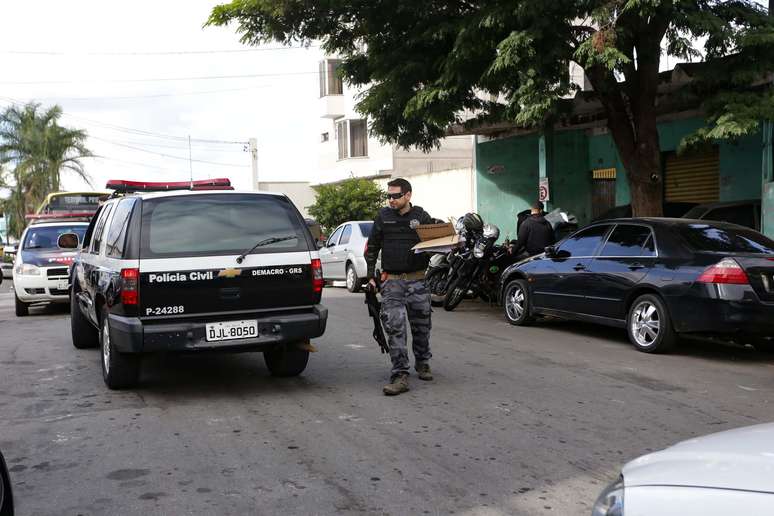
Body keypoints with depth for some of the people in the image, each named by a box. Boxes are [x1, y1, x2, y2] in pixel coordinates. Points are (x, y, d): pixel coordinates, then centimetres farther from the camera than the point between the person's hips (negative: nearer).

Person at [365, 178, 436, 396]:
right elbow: (372, 248, 11)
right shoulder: (383, 216, 5)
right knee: (395, 327, -9)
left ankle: (422, 364, 32)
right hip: (392, 281, 0)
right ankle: (400, 375, -10)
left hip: (418, 280, 1)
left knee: (421, 325, 10)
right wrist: (370, 276, 6)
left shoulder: (422, 217, 3)